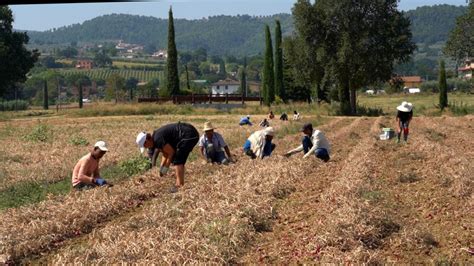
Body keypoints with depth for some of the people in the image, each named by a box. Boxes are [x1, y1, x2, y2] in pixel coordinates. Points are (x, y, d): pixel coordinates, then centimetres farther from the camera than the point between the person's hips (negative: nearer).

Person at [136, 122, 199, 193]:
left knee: (178, 160, -8)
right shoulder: (157, 135, 15)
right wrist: (161, 167, 19)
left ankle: (180, 186, -10)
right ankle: (179, 183, 18)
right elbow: (165, 154, 25)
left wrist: (166, 168, 0)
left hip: (188, 135, -11)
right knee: (179, 160, 16)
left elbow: (171, 152, -11)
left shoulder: (157, 139, -16)